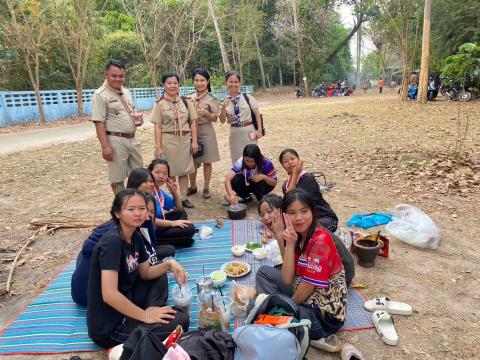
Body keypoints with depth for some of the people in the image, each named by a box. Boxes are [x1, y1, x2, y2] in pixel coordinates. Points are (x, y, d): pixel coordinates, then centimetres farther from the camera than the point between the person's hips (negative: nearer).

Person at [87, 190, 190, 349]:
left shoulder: (136, 236, 1)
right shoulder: (112, 241, -25)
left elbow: (145, 273, 13)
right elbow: (109, 295, -31)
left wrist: (169, 264, -5)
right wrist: (145, 316, -21)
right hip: (108, 326, -9)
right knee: (180, 320, -14)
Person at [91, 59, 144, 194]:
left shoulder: (126, 92, 12)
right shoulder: (100, 95, -11)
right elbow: (99, 123, -16)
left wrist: (138, 118, 1)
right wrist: (105, 146, -21)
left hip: (132, 139, 8)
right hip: (115, 141, -8)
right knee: (117, 178, 2)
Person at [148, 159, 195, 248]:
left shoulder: (160, 191, 8)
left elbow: (179, 209, 17)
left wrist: (175, 192, 0)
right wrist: (172, 223, -18)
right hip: (151, 231, -10)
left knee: (181, 213, 22)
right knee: (189, 229, -15)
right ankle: (156, 242, -8)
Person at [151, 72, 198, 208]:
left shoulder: (185, 101, 4)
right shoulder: (160, 103, -2)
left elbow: (193, 122, 6)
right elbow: (158, 127, -4)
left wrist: (194, 141, 0)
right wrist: (158, 147, -8)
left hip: (185, 139, 2)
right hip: (168, 140, -2)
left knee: (184, 170, 9)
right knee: (170, 171, 5)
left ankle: (183, 198, 19)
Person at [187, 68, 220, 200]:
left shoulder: (211, 99, -2)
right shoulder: (190, 98, 7)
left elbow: (214, 118, -3)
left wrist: (206, 113, -22)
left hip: (206, 132, -3)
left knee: (207, 161, 4)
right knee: (191, 160, 7)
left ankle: (206, 188, 17)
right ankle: (192, 186, 26)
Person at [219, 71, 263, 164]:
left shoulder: (247, 97, -5)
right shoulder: (225, 101, 0)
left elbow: (257, 114, 0)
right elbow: (222, 121, -1)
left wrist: (259, 130, -5)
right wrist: (223, 107, -16)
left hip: (249, 131, -2)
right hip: (235, 133, 2)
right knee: (237, 160, 10)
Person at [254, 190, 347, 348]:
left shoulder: (320, 240, -23)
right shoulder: (298, 236, 0)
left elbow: (309, 286, -20)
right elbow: (287, 280, -9)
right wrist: (290, 244, -19)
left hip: (324, 312, -8)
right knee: (264, 272, 9)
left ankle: (316, 334, -5)